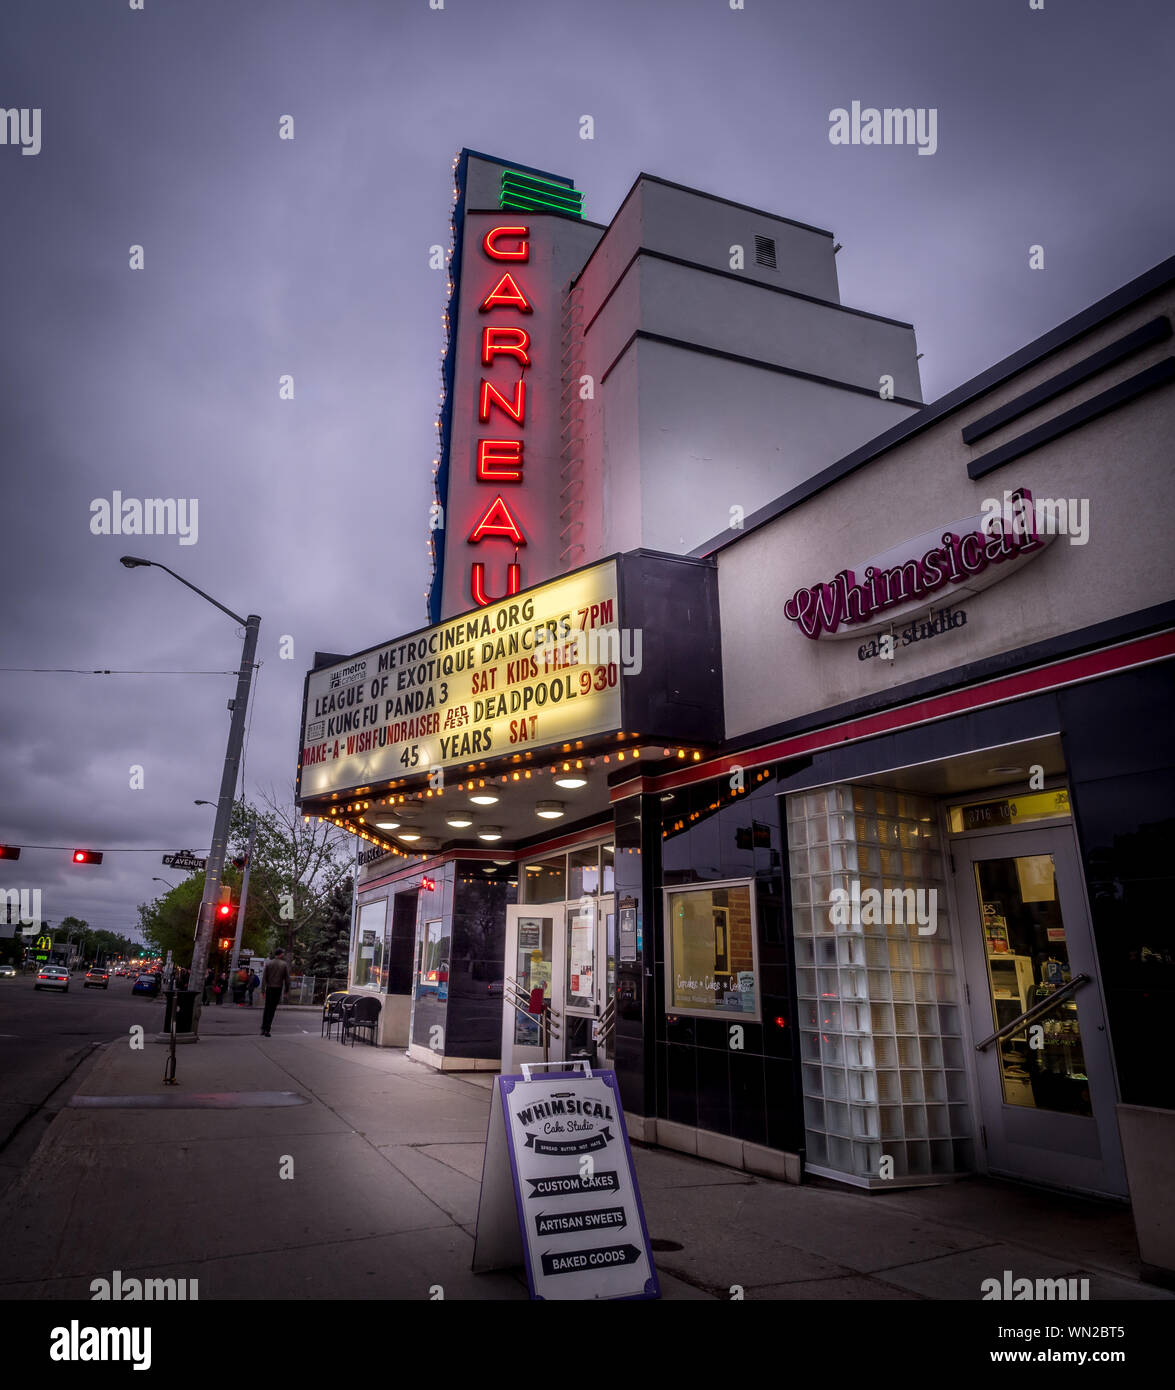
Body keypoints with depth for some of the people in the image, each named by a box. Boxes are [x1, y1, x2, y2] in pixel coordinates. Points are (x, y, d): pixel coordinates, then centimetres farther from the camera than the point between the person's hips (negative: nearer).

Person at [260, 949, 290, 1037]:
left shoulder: (268, 963, 1)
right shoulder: (284, 965, -3)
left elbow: (264, 978, -1)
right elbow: (287, 979, -2)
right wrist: (287, 990, 8)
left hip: (269, 988, 2)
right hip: (278, 989, -2)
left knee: (266, 1009, 14)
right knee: (272, 1010, 2)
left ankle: (263, 1029, 13)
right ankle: (267, 1030, -1)